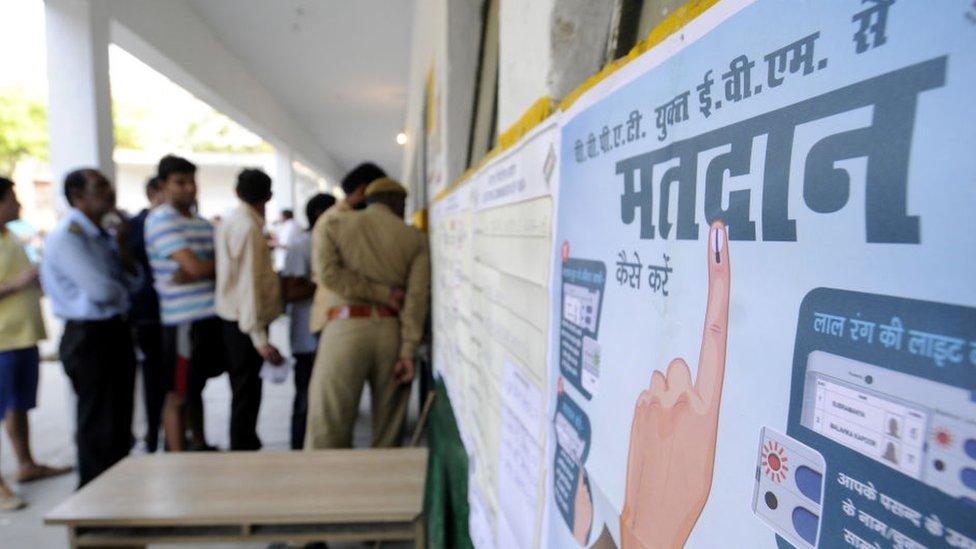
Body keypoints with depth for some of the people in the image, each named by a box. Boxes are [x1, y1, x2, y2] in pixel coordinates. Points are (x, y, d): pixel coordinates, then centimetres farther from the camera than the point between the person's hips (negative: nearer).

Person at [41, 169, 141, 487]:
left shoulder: (102, 234, 12)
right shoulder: (67, 237, -15)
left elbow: (134, 282, 9)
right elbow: (101, 290, -24)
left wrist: (122, 245, -4)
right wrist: (121, 290, -1)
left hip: (115, 330, 9)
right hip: (89, 337, -9)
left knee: (120, 424, 18)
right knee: (99, 428, 3)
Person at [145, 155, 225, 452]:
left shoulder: (202, 223, 15)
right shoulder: (162, 220, -9)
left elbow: (206, 269, 10)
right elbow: (196, 267, -18)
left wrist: (195, 274, -11)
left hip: (208, 314, 7)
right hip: (183, 318, -7)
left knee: (196, 386, 19)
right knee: (178, 395, 3)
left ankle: (199, 445, 32)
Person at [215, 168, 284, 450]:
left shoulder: (233, 222, 12)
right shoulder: (248, 227, -17)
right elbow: (248, 286, -23)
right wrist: (259, 338, -24)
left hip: (236, 322, 10)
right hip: (245, 324, -10)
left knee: (245, 393, 19)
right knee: (246, 395, -2)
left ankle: (245, 447, 32)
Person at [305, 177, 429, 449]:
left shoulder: (336, 223, 10)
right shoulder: (416, 238, 9)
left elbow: (329, 273, -5)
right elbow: (417, 297, -2)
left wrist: (383, 293, -2)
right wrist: (408, 353, -4)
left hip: (346, 327, -1)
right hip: (392, 332, 1)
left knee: (328, 426, 4)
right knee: (388, 430, 13)